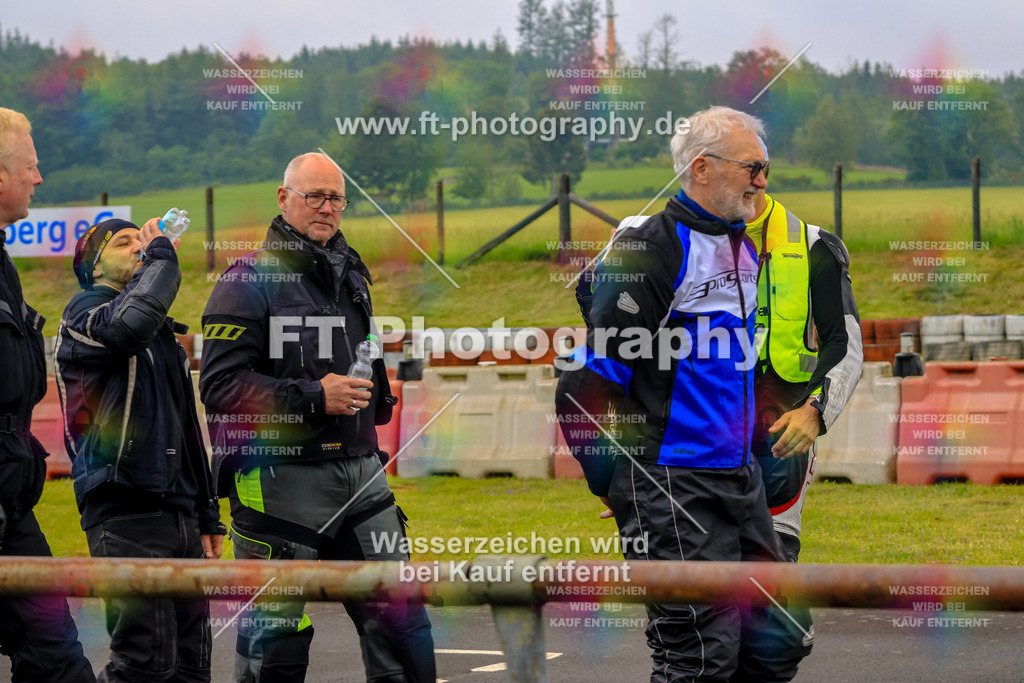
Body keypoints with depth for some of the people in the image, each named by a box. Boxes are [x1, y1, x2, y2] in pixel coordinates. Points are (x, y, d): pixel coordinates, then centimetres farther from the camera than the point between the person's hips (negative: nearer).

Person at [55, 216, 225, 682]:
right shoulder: (85, 311, -2)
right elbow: (129, 324, -28)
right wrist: (161, 255, -12)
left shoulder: (162, 332, 25)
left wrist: (207, 515, 26)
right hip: (125, 512, -8)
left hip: (179, 513, 9)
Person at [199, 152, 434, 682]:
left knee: (400, 618, 3)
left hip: (359, 472, 7)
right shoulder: (249, 280, -6)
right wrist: (314, 398, -20)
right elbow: (219, 385, -15)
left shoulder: (349, 275, 18)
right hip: (280, 475, -7)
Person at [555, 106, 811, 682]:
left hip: (740, 477, 9)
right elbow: (590, 382, -15)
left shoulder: (745, 250, 14)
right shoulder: (650, 249, -14)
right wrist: (613, 482, -10)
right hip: (672, 484, -9)